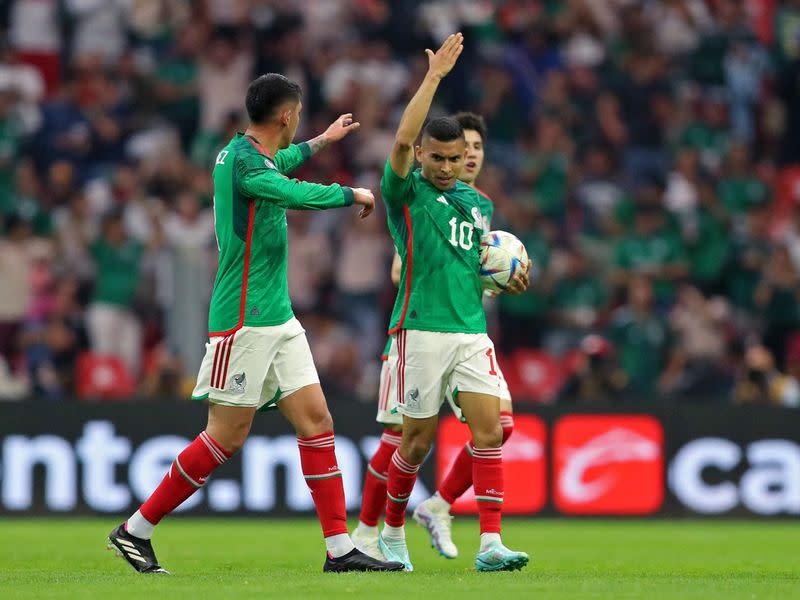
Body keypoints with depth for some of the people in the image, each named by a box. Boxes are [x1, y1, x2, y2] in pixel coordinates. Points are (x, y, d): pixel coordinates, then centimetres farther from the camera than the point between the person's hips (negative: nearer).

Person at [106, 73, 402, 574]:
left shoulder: (246, 153, 14)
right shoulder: (243, 159, -16)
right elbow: (295, 194, -33)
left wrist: (320, 143, 52)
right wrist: (351, 194, -17)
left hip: (278, 320, 10)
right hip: (243, 321, -10)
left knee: (316, 419, 1)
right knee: (227, 435, -7)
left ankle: (340, 548, -1)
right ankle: (136, 530, 4)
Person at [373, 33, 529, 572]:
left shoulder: (476, 203, 16)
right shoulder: (407, 194, -1)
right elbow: (402, 139, -19)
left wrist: (511, 279, 7)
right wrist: (434, 76, -19)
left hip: (472, 330, 5)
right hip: (422, 329, -5)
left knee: (489, 428, -9)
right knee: (418, 440, 1)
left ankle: (490, 543, -13)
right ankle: (393, 533, 22)